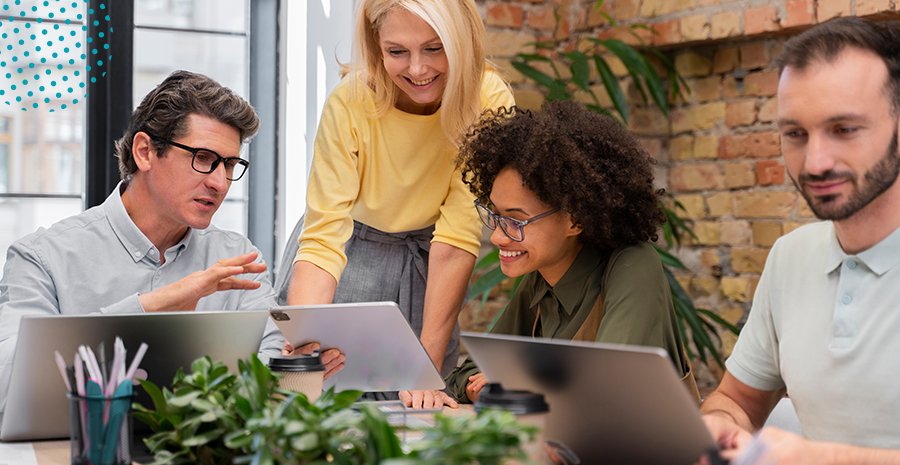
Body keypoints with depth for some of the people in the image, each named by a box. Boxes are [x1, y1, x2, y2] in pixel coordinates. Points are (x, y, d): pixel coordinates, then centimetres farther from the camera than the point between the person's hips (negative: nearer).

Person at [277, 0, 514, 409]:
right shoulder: (349, 104, -26)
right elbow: (322, 240, -30)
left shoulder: (487, 100, -24)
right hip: (354, 251, 0)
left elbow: (455, 244, -25)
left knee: (420, 408, 0)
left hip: (426, 266, 1)